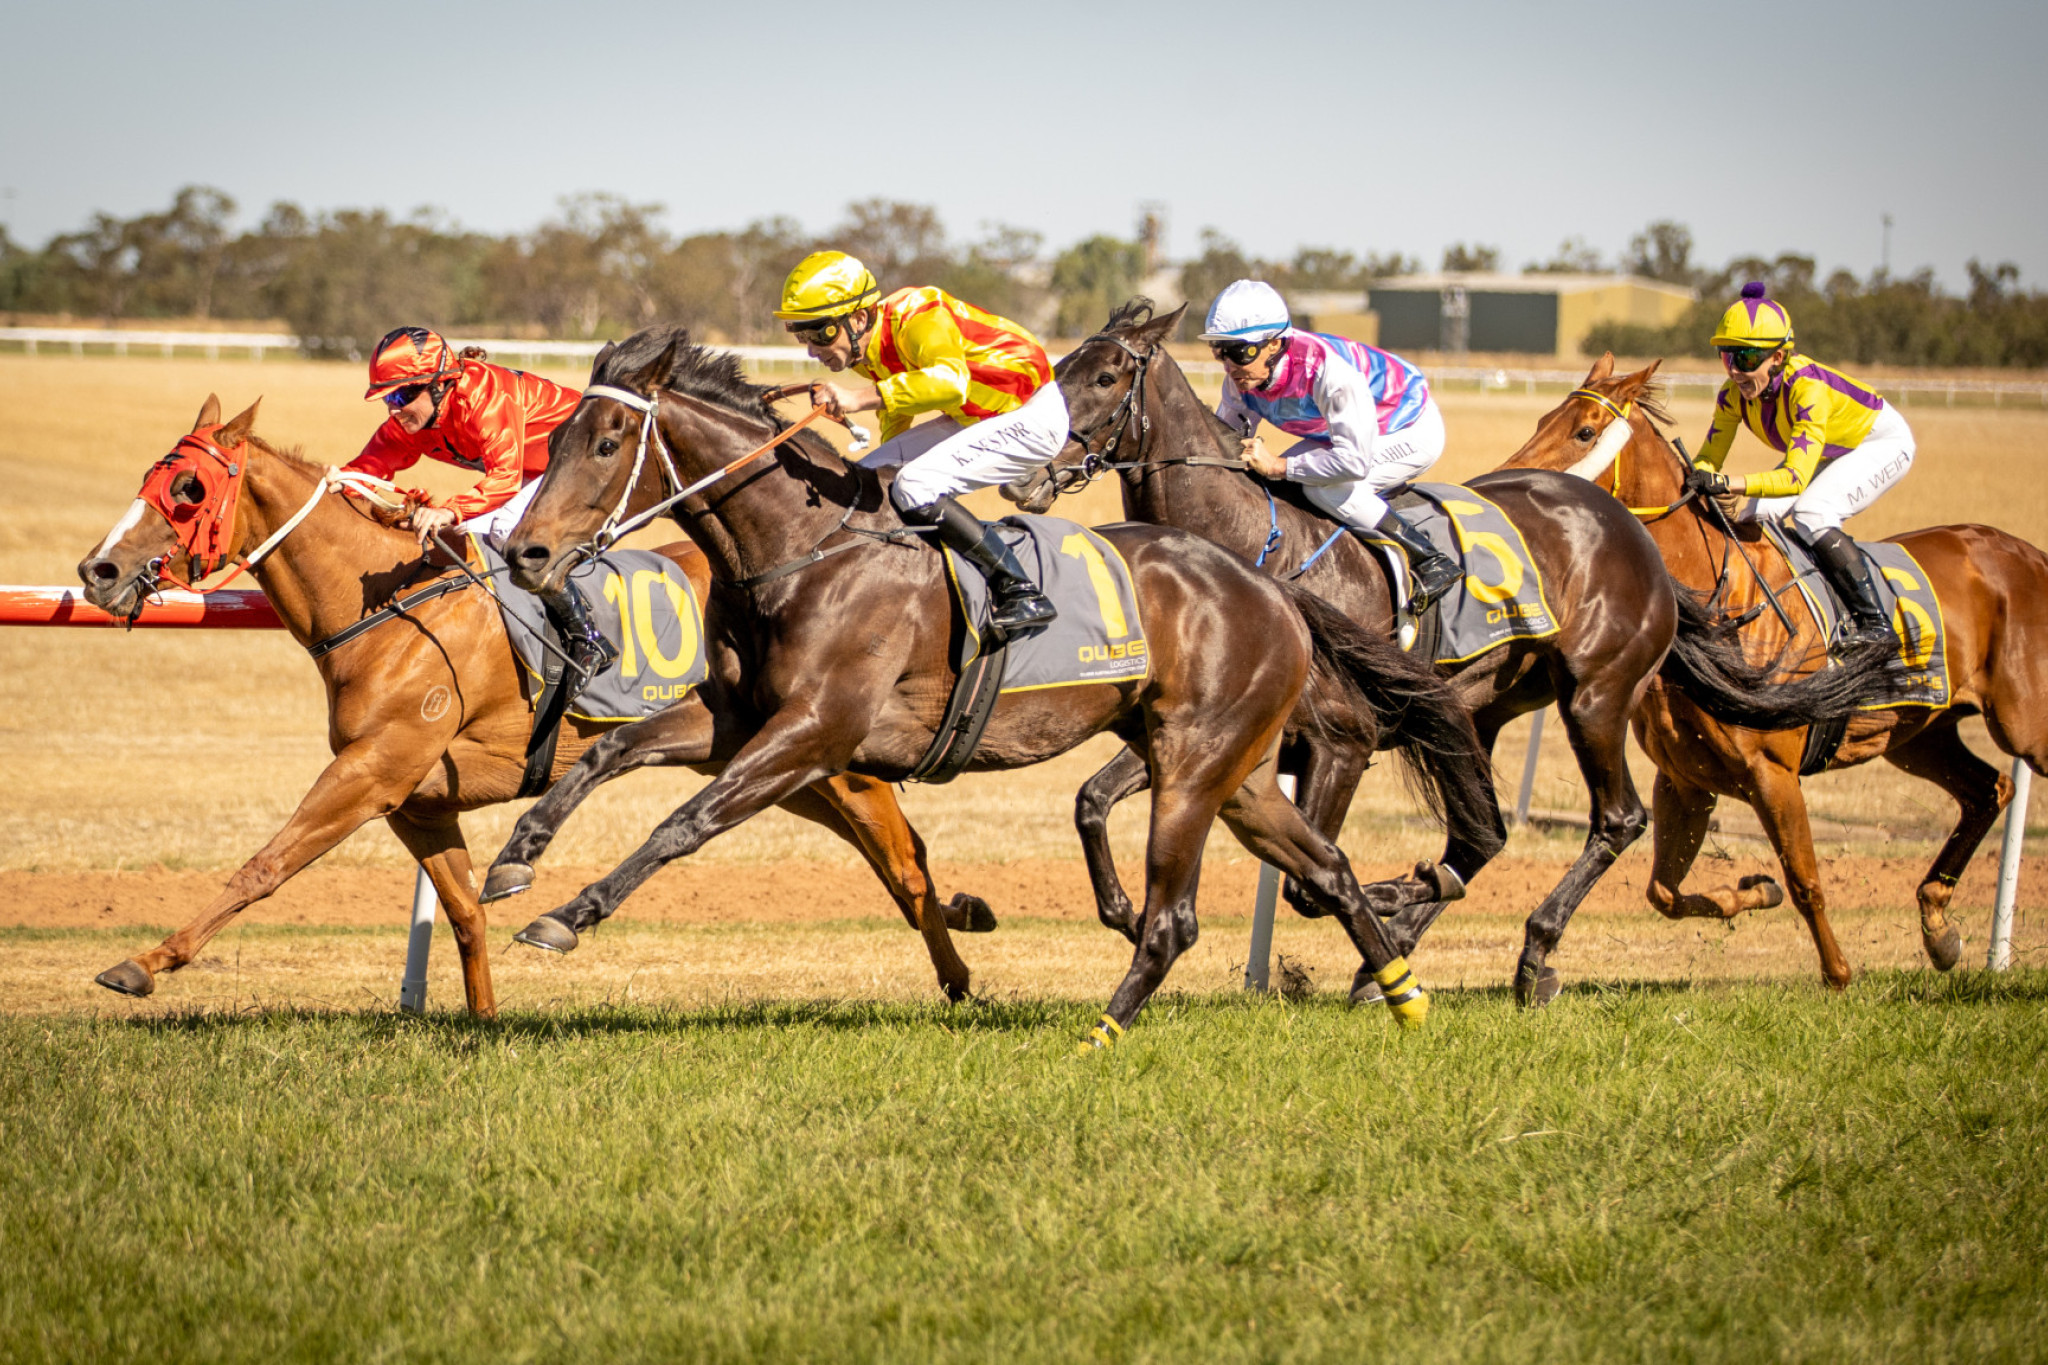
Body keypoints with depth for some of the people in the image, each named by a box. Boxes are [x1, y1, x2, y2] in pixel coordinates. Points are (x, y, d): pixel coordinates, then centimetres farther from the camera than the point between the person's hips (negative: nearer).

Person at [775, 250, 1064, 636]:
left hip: (1034, 417, -10)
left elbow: (950, 382, -46)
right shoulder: (867, 352, 2)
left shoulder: (916, 317, -27)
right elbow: (895, 416, 21)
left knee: (915, 488, -24)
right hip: (975, 418, 10)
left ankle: (1021, 593, -20)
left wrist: (863, 396, -52)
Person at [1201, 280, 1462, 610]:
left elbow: (1355, 461, -43)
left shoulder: (1327, 370, -40)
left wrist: (1278, 466, -39)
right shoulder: (1241, 379, -16)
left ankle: (1432, 561, -21)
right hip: (1352, 430, 9)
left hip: (1413, 433, -9)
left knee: (1327, 488, -30)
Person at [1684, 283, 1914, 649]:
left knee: (1810, 515, -30)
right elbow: (1710, 457, -9)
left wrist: (1729, 483, -56)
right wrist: (1694, 479, -33)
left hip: (1883, 442, -8)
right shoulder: (1733, 394, -18)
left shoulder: (1807, 388, -39)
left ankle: (1874, 622, -26)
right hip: (1830, 454, 8)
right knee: (1751, 514, -8)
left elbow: (1796, 478, -45)